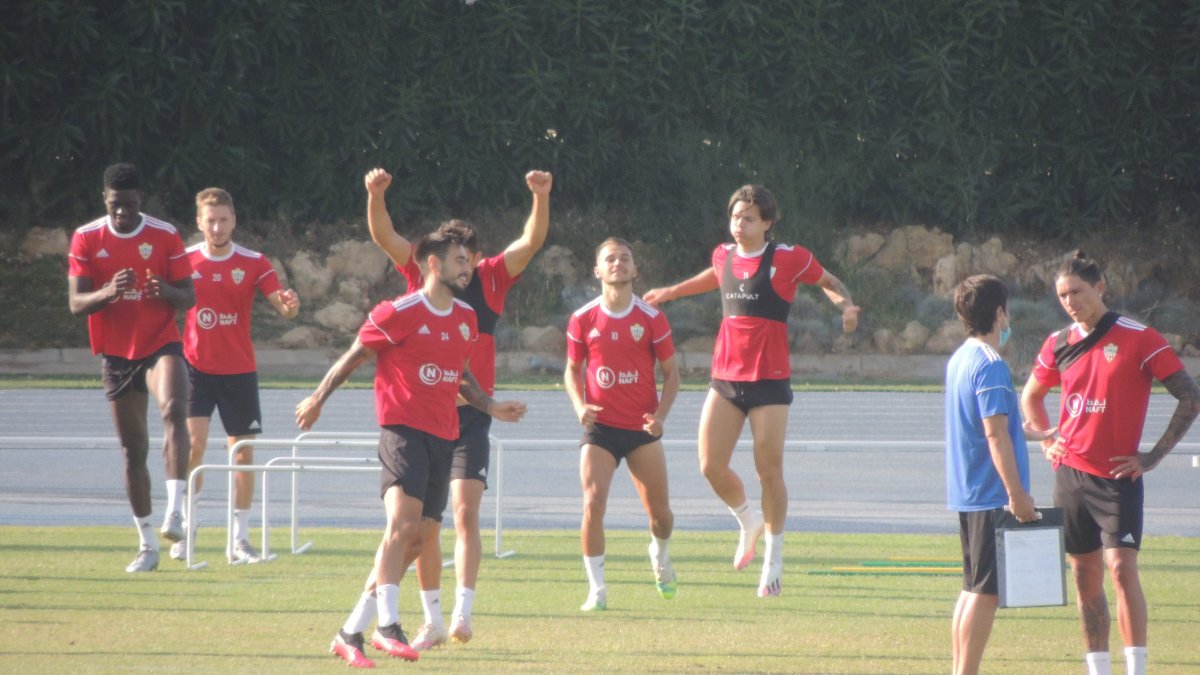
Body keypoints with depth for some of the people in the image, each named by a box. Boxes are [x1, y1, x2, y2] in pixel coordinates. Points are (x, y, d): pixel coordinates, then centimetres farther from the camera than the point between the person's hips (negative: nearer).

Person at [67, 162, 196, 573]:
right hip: (117, 354, 2)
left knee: (174, 410, -31)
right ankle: (147, 544, 16)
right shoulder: (86, 239, -1)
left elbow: (189, 298, 2)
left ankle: (175, 512, -36)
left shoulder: (165, 236, -2)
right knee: (133, 449, 6)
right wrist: (108, 293, -26)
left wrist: (167, 291, -22)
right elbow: (75, 304, -5)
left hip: (161, 344, -2)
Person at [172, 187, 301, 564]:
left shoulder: (253, 263, -1)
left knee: (243, 451, 2)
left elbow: (281, 305, -9)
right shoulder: (185, 261, 0)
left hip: (239, 370, 1)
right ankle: (185, 531, -4)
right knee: (193, 441, -14)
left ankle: (240, 540, 10)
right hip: (196, 367, -1)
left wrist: (289, 305, -32)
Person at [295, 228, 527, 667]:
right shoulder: (400, 314, -9)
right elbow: (356, 355, 0)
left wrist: (490, 407, 17)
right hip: (404, 429, -8)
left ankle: (351, 633, 12)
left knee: (412, 539, 6)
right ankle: (388, 626, -30)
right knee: (403, 520, -24)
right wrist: (318, 398, 2)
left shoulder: (466, 318, 14)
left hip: (443, 438, 8)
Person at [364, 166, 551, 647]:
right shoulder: (421, 279, 2)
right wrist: (376, 195, -23)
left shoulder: (490, 281, 1)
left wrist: (541, 198, -22)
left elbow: (532, 242, -7)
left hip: (471, 414, -2)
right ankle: (432, 620, 14)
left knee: (466, 513, -13)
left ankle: (462, 612, -19)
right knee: (424, 522, 5)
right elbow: (383, 236, -7)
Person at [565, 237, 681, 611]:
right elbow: (572, 370, 12)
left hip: (642, 428, 0)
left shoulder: (652, 318, -1)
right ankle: (596, 589, -9)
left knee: (659, 512, 2)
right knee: (593, 502, -18)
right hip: (600, 427, 0)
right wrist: (580, 406, -8)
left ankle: (660, 554, 38)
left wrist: (661, 413, -10)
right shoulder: (583, 320, 0)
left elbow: (671, 372, 6)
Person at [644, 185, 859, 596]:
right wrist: (670, 292, 36)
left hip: (769, 380, -4)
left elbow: (828, 281, 10)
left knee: (768, 470, -4)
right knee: (711, 467, -4)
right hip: (725, 377, 4)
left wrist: (846, 305, -10)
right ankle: (749, 521, 25)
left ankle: (774, 556, 11)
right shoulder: (723, 255, 9)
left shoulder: (788, 258, -5)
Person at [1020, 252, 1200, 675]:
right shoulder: (1059, 344, 8)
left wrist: (1154, 457, -10)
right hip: (1070, 475, 5)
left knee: (1121, 568, -17)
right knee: (1085, 576, 6)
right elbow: (1031, 396, 27)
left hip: (1117, 476, -5)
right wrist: (1048, 442, 11)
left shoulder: (1138, 338, -8)